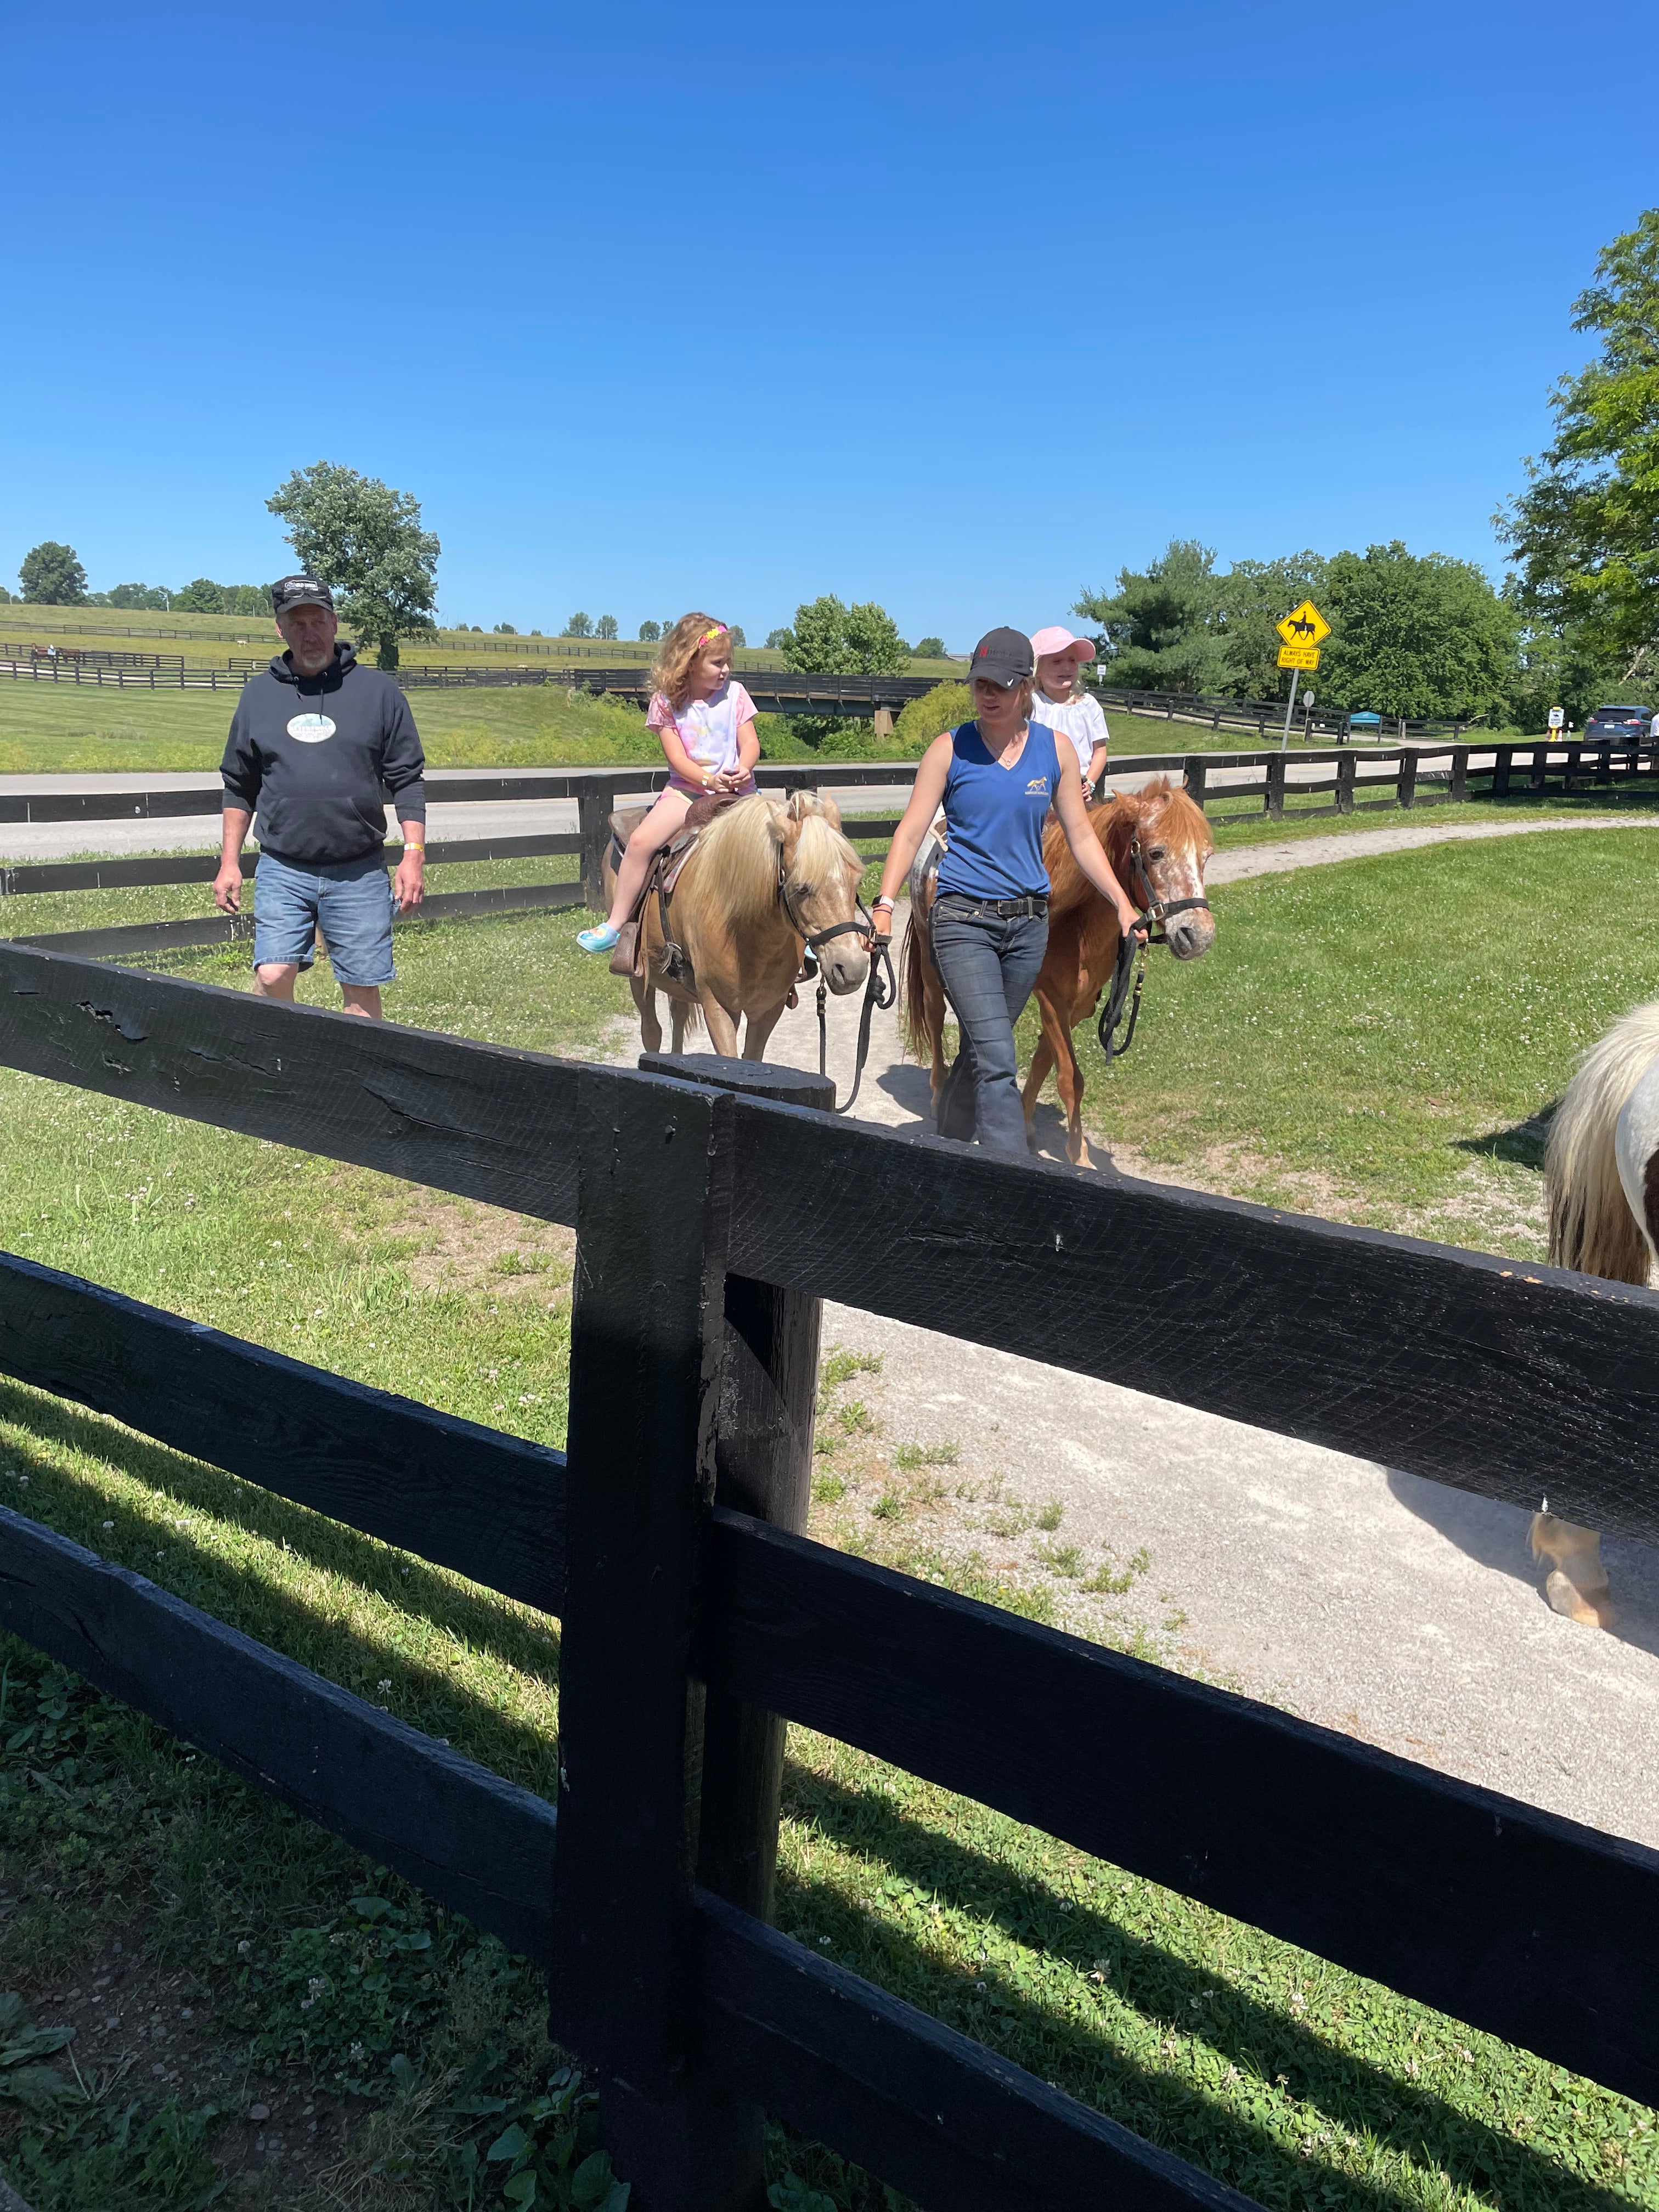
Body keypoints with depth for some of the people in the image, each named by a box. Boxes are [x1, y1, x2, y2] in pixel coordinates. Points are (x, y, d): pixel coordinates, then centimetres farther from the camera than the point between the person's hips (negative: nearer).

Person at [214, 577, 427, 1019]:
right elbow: (239, 787, 15)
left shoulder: (377, 691, 3)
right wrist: (229, 862, 10)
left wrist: (413, 856, -5)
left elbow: (407, 780, 3)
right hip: (282, 871, 1)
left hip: (360, 873, -1)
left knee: (362, 989, 3)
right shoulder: (259, 693, 9)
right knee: (272, 976, -10)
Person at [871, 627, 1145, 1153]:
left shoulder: (1055, 749, 5)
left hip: (1029, 922, 4)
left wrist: (1123, 904, 2)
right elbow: (911, 832, -6)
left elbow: (1081, 837, 8)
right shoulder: (949, 749, -3)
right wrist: (885, 903, -18)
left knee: (980, 1050, 15)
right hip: (963, 919, -4)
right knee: (997, 1062, -14)